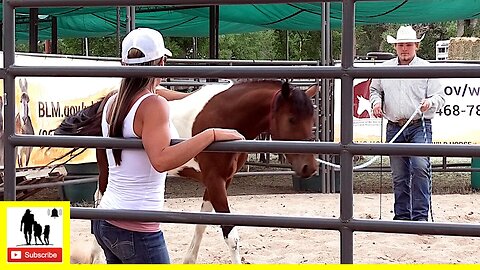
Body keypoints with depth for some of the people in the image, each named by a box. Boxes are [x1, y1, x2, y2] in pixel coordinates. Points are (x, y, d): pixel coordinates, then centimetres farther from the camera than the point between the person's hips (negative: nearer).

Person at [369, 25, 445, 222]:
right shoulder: (384, 68, 12)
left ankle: (420, 216, -16)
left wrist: (430, 102, -18)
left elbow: (440, 97, 3)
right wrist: (376, 102, 5)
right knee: (398, 175, 7)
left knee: (420, 167, -20)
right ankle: (402, 216, 17)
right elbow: (374, 90, 26)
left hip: (419, 126, -3)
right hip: (394, 128, 4)